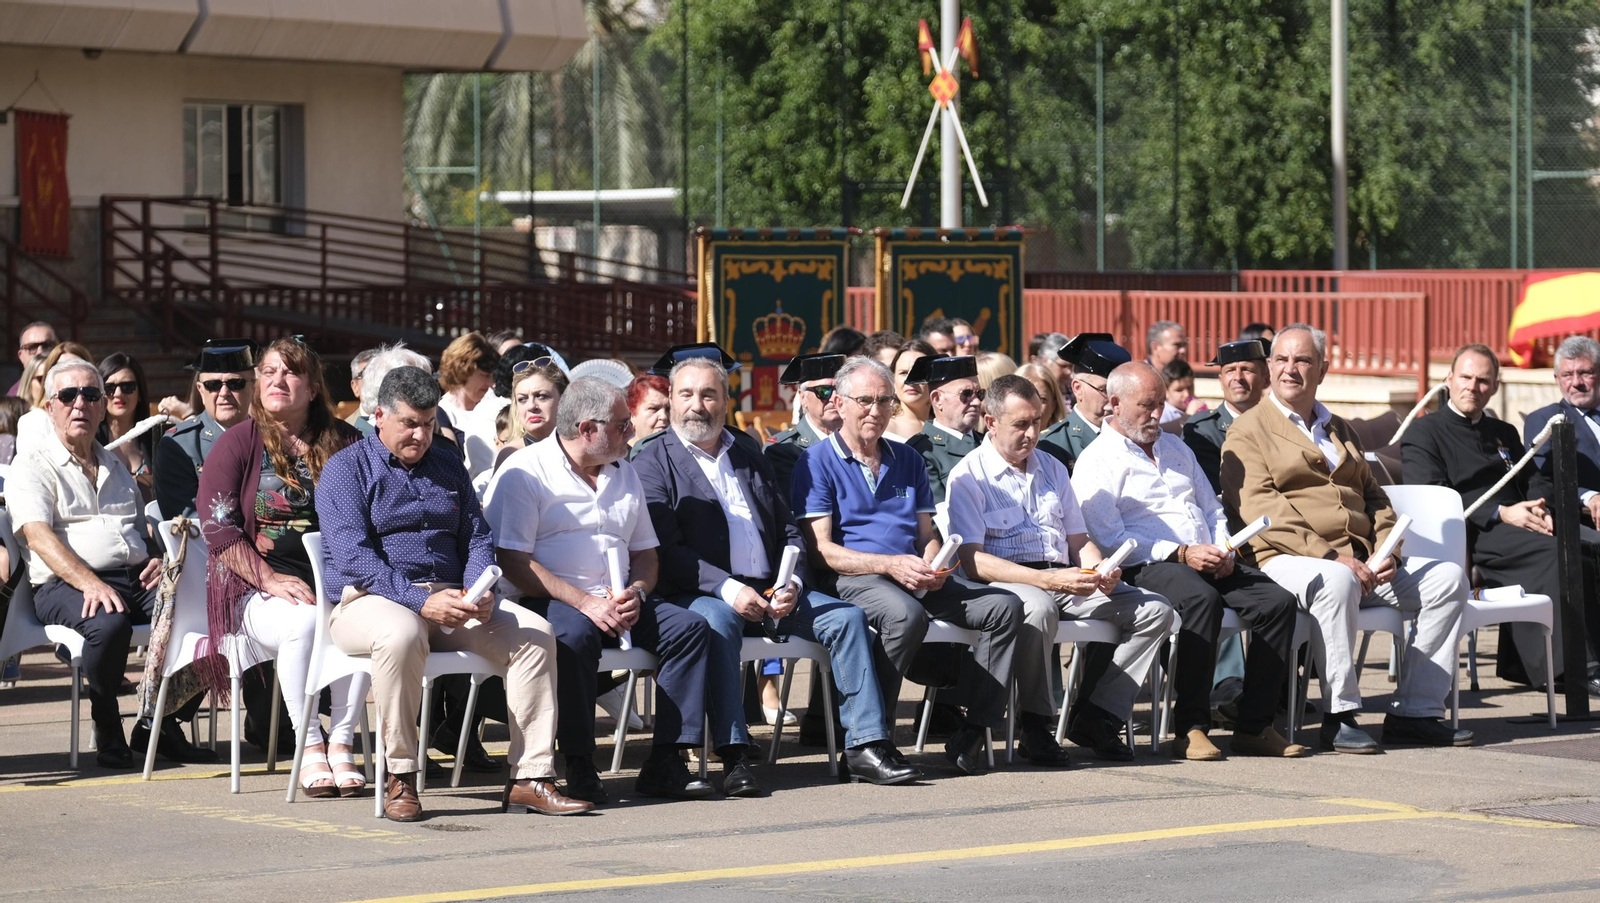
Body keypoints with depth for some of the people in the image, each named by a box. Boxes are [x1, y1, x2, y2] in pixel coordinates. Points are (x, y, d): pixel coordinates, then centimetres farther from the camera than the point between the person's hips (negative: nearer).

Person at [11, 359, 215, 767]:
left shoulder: (117, 468, 27)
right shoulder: (32, 467, 6)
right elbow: (38, 535, -9)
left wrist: (157, 561, 4)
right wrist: (89, 582, -25)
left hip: (137, 579, 6)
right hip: (65, 584, -6)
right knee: (109, 623, -39)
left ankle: (160, 725, -8)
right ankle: (107, 730, -15)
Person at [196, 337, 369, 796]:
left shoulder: (342, 441, 11)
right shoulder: (238, 442, 4)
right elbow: (216, 526, -4)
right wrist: (270, 580, -14)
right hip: (254, 589, -2)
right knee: (304, 621, -36)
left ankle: (341, 743, -21)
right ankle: (309, 748, -23)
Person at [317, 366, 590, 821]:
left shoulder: (449, 468, 21)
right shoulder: (346, 469, 2)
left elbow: (477, 540, 15)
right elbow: (353, 557, -11)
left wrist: (480, 592, -9)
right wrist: (422, 601, -23)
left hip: (451, 597, 6)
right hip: (372, 601, -5)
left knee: (534, 632, -18)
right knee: (400, 635, -41)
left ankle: (529, 778, -21)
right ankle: (400, 778, -29)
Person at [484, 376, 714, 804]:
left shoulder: (625, 473, 20)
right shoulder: (525, 472, -3)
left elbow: (646, 554, 22)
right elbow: (512, 560, -13)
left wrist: (635, 593, -3)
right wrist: (585, 602, -20)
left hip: (619, 603, 6)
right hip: (551, 602, -6)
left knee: (690, 627, -16)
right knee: (574, 634, -38)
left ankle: (665, 762, -17)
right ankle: (578, 766, -26)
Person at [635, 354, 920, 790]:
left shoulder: (748, 453, 20)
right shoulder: (653, 464, 3)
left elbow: (789, 531, 17)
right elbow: (665, 550, -9)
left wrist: (792, 583, -4)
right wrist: (728, 589, -21)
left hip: (769, 593, 6)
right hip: (701, 596, -6)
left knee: (847, 616, -12)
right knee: (718, 621, -37)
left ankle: (866, 745, -14)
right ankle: (733, 756, -41)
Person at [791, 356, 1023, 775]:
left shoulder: (907, 460, 21)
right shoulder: (817, 462, 2)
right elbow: (820, 549, -6)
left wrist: (932, 565, -5)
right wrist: (890, 565, -18)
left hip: (915, 579, 6)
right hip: (851, 579, -6)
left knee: (1004, 606, -16)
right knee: (905, 613, -39)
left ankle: (974, 731, -17)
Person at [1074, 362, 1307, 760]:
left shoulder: (1175, 448, 25)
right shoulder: (1098, 462, 2)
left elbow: (1213, 510, 27)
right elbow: (1110, 538, -9)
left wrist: (1223, 550, 4)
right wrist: (1181, 553, -15)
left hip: (1210, 562, 7)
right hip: (1148, 567, -7)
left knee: (1278, 602, -18)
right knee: (1202, 600, -38)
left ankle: (1254, 726, -16)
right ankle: (1191, 729, -34)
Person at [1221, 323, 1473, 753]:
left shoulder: (1339, 430, 26)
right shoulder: (1248, 431, 3)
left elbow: (1374, 498, 24)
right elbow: (1260, 510, -11)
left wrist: (1385, 553, 1)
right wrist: (1330, 557, -21)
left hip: (1361, 561, 7)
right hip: (1286, 560, -7)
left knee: (1448, 578, -9)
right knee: (1336, 583, -40)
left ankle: (1414, 712, -8)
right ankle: (1338, 716, -30)